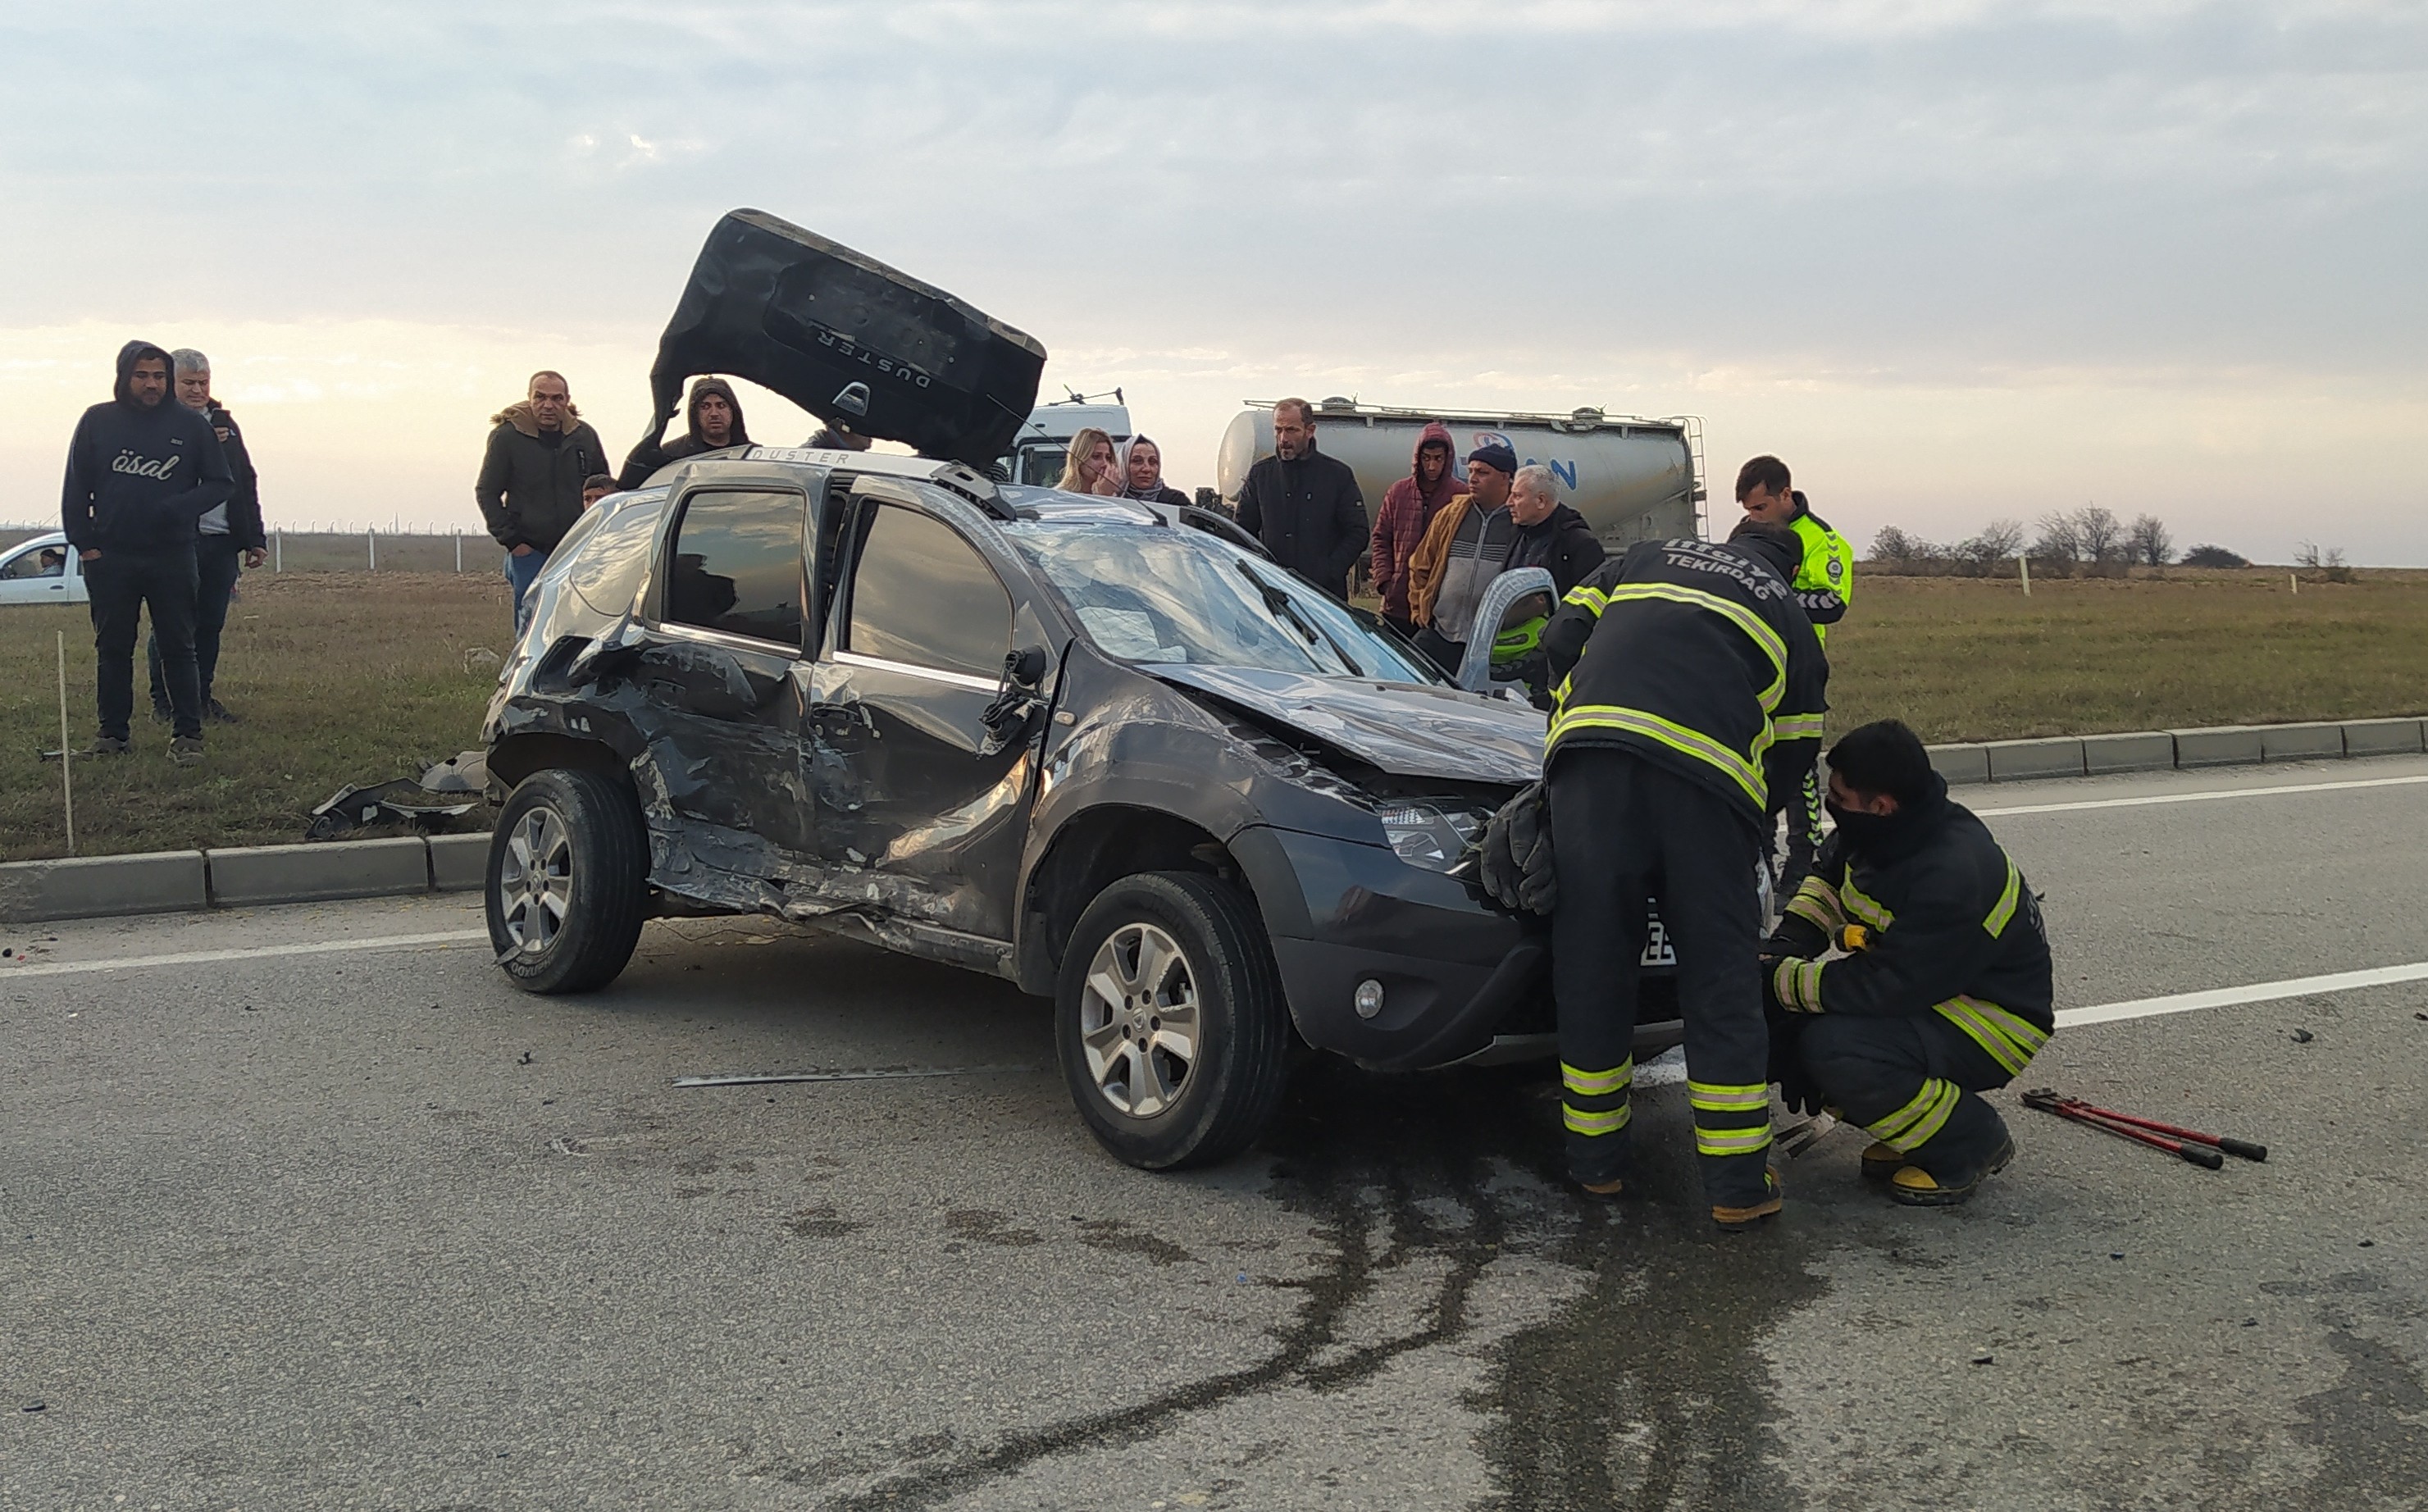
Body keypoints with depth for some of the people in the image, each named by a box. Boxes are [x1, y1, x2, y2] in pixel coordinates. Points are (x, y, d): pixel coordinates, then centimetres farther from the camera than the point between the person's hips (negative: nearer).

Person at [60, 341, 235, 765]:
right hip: (110, 557, 1)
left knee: (178, 647, 1)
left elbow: (222, 483, 5)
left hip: (173, 556, -1)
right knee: (113, 648, 7)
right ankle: (113, 733, 15)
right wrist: (85, 543, -1)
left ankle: (187, 734, 5)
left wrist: (182, 507, -12)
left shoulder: (190, 424, 2)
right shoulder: (97, 421, 5)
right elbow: (76, 489, 7)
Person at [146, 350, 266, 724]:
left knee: (211, 625, 7)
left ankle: (204, 696, 15)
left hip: (221, 542, 5)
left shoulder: (224, 424, 17)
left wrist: (255, 537, 15)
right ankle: (163, 700, 9)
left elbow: (246, 482, 19)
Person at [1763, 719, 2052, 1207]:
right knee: (1785, 1017, -6)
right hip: (1926, 993, 9)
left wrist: (1781, 980, -22)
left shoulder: (1951, 876, -33)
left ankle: (1972, 1145, -7)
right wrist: (1786, 944, -3)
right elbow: (1828, 875, 15)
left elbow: (1882, 988, -32)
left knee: (1833, 1050, -30)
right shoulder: (1890, 831, -5)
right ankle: (1908, 1133, 10)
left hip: (1999, 1023, -9)